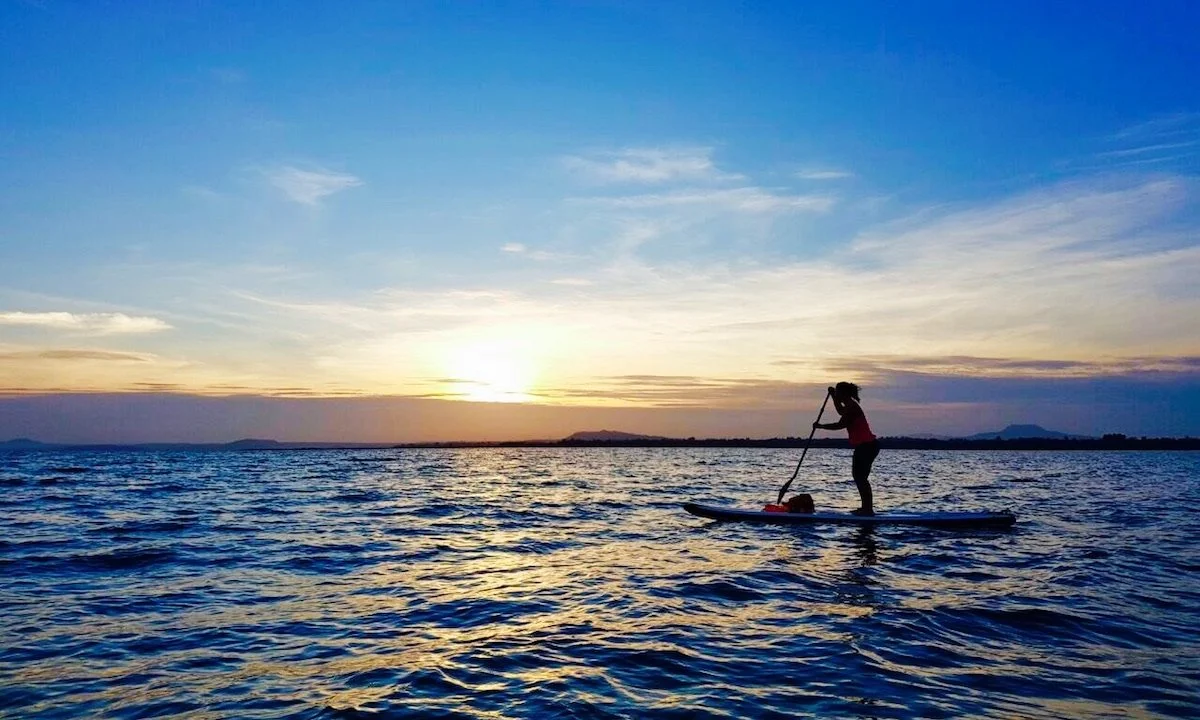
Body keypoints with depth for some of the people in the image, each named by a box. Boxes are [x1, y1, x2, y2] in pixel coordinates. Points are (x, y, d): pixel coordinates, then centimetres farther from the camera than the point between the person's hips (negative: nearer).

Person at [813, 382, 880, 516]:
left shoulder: (851, 406, -16)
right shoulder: (851, 405, 15)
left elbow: (840, 425, -23)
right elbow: (841, 411, 38)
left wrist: (821, 426, -15)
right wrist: (833, 396, 30)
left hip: (867, 446, -11)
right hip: (865, 446, 11)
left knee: (860, 477, -8)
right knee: (858, 476, 14)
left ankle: (868, 509, -6)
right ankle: (866, 507, 18)